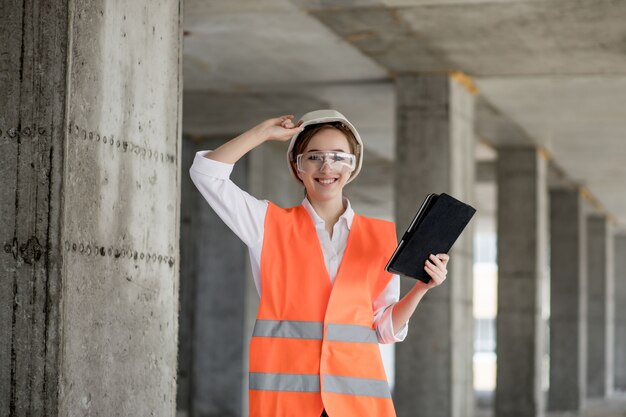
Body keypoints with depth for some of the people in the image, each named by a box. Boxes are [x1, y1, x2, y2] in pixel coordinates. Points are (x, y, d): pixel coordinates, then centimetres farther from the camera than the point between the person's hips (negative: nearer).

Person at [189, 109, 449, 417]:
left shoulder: (380, 237, 14)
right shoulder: (271, 225, 10)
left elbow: (384, 329, 13)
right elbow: (206, 172, 3)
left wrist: (421, 287, -2)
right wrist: (265, 132, 6)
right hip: (285, 392, -1)